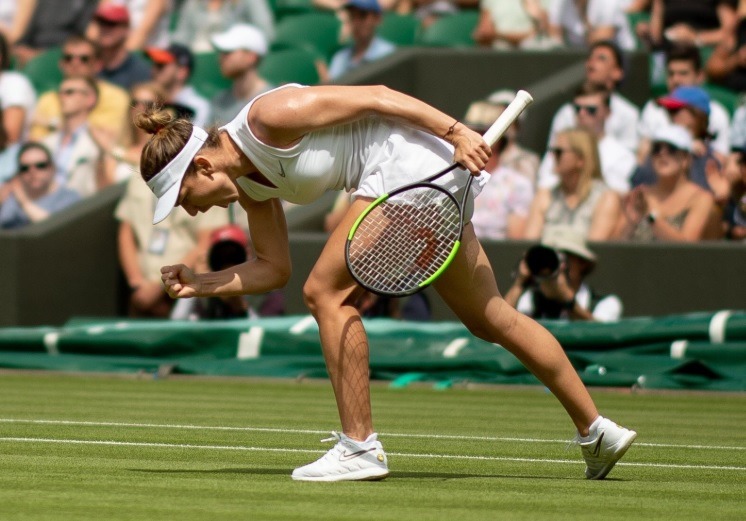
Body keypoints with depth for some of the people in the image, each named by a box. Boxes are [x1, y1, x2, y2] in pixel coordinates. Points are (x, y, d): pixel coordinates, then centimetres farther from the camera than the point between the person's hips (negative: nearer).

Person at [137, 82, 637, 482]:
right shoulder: (247, 183, 9)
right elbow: (274, 269, 14)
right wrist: (201, 285, 1)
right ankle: (596, 429, 25)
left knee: (327, 291, -11)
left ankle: (361, 448, -9)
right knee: (491, 318, 17)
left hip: (409, 156, -11)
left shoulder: (268, 117, -17)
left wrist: (457, 132, -17)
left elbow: (373, 95, -15)